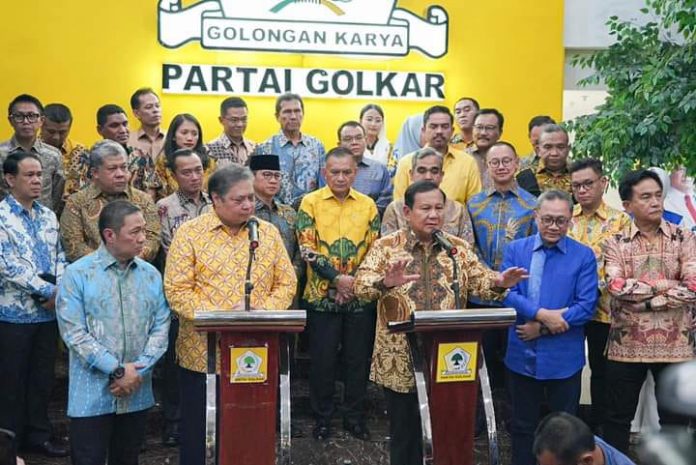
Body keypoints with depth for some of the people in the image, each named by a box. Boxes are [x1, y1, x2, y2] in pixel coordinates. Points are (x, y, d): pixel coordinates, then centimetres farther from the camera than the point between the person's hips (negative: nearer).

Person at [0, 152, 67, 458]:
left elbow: (60, 256, 11)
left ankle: (38, 433, 27)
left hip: (49, 311, 6)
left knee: (43, 376, 14)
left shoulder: (48, 215, 10)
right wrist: (48, 291, -16)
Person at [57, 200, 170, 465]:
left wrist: (139, 369, -10)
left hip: (137, 393, 4)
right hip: (92, 396, -4)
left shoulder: (151, 275, 6)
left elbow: (161, 326, 3)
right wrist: (117, 370, -15)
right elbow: (74, 332, -12)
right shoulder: (78, 274, -7)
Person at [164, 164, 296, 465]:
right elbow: (177, 291, -9)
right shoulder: (190, 233, -4)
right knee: (198, 432, 10)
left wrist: (264, 311, -12)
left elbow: (286, 283, 6)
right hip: (203, 353, -2)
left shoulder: (268, 233, 6)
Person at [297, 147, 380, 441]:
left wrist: (357, 281, -9)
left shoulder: (368, 205, 6)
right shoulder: (310, 202, -2)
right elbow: (307, 247, -8)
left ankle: (355, 417, 23)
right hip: (322, 295, -2)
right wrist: (337, 278, -16)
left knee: (358, 359, 9)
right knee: (322, 359, 6)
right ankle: (322, 418, 20)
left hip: (361, 296, 2)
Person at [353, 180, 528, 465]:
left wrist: (499, 283, -21)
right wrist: (386, 282, -34)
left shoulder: (459, 248, 7)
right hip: (400, 361, -2)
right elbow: (361, 286, -14)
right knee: (404, 432, 10)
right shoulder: (386, 246, -3)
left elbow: (480, 281, 0)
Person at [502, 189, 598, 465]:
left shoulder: (584, 256, -3)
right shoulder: (515, 250, 2)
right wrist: (542, 314, -22)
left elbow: (586, 306, -11)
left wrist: (542, 328, -16)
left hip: (564, 358, -1)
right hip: (522, 355, 1)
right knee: (522, 426, 16)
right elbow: (506, 293, -9)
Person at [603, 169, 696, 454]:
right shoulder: (616, 242, 1)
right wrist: (664, 285, -14)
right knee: (617, 417, 10)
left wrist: (642, 299, -14)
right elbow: (616, 286, -15)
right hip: (626, 346, 0)